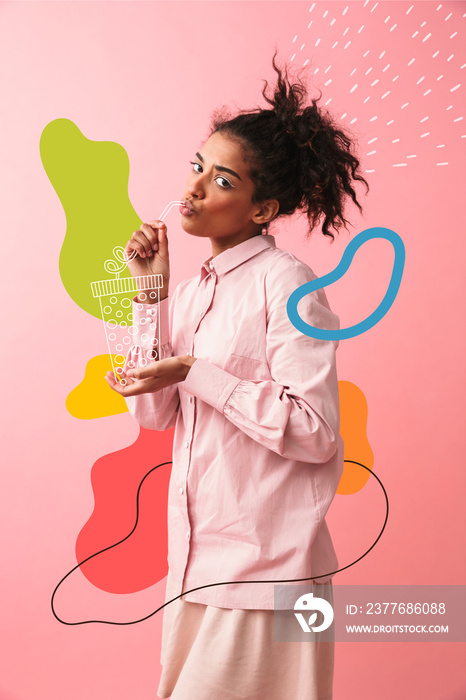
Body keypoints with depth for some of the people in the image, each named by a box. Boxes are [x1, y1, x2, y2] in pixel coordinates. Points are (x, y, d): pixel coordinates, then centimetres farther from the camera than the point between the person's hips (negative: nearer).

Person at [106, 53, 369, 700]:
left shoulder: (285, 282, -12)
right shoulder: (194, 290, 9)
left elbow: (316, 430, -18)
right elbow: (154, 413, 1)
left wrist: (195, 373, -19)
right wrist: (152, 290, -2)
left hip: (263, 568, -7)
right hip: (197, 560, 7)